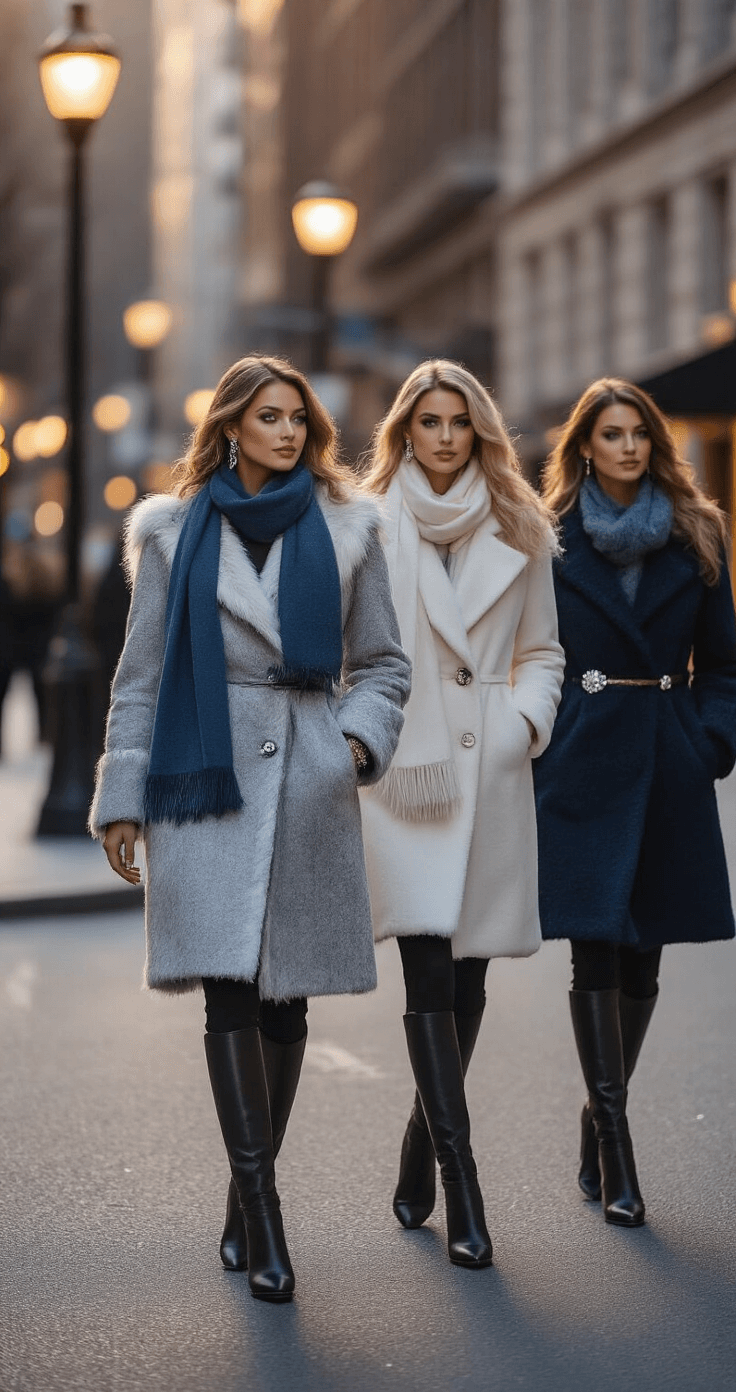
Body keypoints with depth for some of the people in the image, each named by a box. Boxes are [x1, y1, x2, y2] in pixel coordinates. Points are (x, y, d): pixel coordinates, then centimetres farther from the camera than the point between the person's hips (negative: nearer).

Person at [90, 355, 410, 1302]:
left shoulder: (346, 529, 10)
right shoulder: (175, 533, 7)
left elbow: (381, 663, 14)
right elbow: (141, 676, 8)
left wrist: (360, 735, -5)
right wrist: (123, 797, 5)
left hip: (309, 788, 2)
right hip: (207, 778, -2)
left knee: (285, 998, 6)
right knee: (229, 992, -10)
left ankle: (247, 1195, 20)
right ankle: (262, 1215, -8)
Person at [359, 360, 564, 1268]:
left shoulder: (517, 530, 10)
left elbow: (542, 650, 17)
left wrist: (527, 719, 1)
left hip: (489, 773, 3)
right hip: (402, 771, -3)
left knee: (467, 978, 9)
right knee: (430, 975, -11)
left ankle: (420, 1159, 27)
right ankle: (461, 1185, -9)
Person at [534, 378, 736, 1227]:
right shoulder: (550, 538, 3)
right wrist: (536, 748, -8)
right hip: (583, 766, -3)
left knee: (641, 956, 8)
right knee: (598, 952, -7)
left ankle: (603, 1118, 22)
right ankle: (613, 1141, -4)